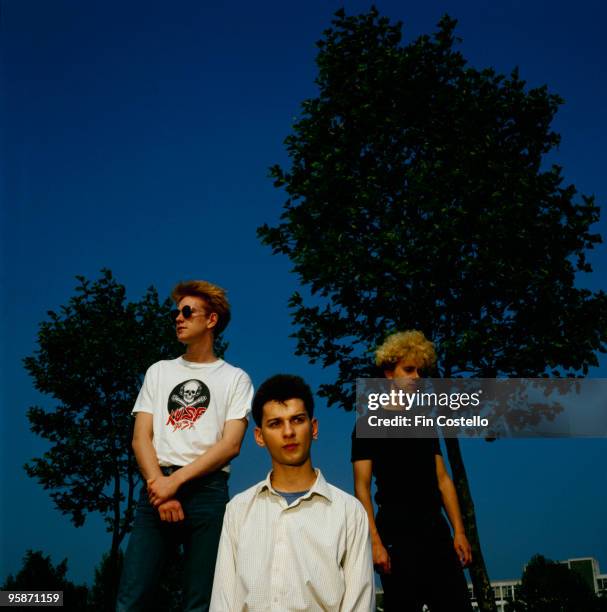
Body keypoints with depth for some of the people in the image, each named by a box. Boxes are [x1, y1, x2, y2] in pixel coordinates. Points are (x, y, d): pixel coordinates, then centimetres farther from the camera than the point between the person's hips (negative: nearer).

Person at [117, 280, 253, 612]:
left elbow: (231, 445, -3)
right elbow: (141, 438, 8)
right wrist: (159, 484, -9)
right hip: (158, 486, 2)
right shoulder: (158, 372, 18)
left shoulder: (235, 378, 9)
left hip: (207, 490, -2)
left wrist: (176, 480, -12)